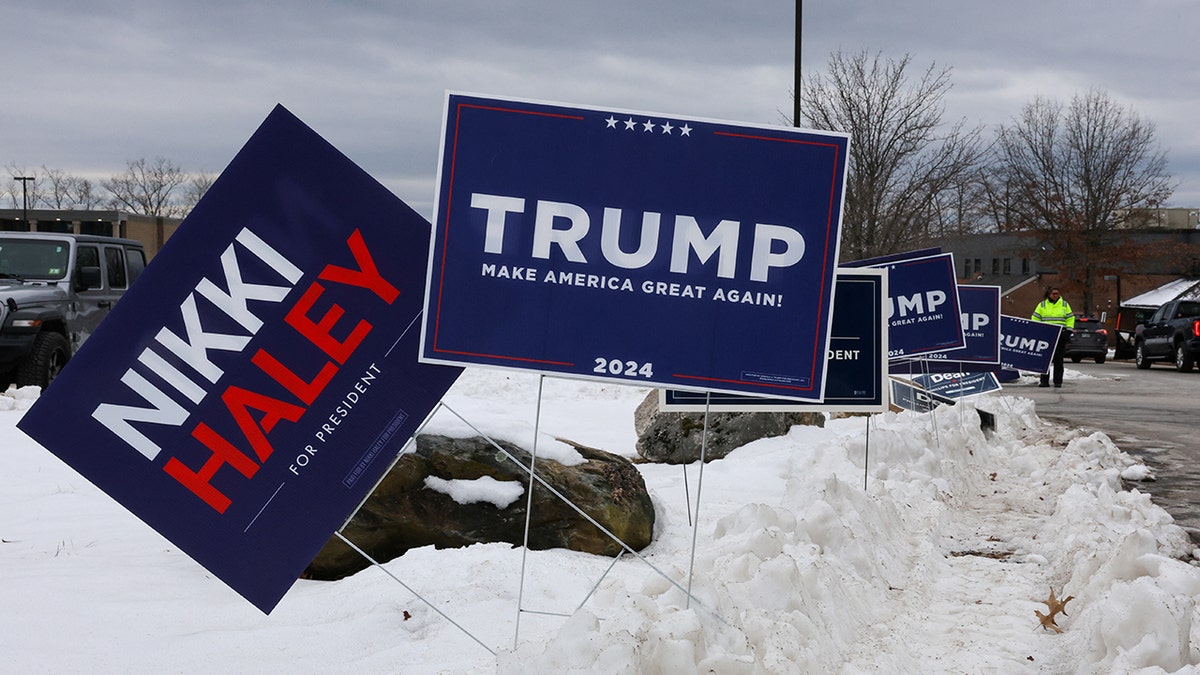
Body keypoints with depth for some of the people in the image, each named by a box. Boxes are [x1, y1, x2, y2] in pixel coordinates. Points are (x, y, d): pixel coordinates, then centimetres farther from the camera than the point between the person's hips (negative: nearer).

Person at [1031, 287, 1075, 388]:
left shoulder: (1064, 304, 10)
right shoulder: (1042, 305, 7)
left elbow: (1070, 318, 14)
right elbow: (1035, 319, 8)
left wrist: (1068, 330, 4)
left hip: (1060, 335, 0)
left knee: (1058, 359, 0)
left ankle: (1058, 381, 4)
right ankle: (1044, 380, -1)